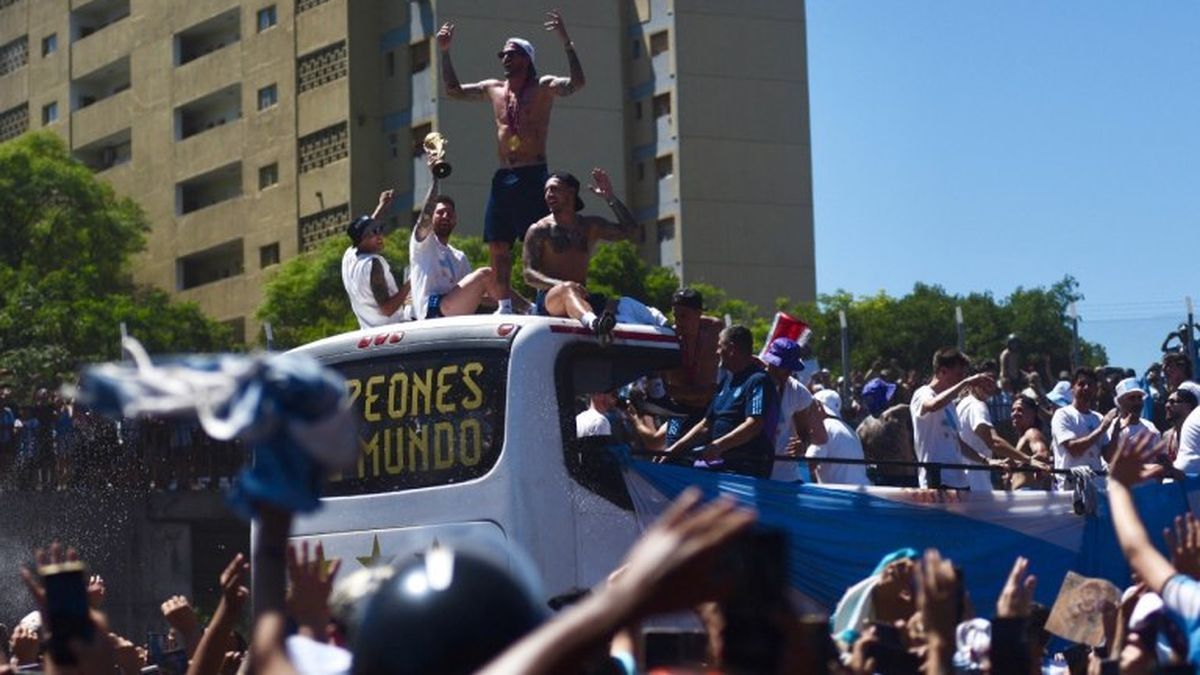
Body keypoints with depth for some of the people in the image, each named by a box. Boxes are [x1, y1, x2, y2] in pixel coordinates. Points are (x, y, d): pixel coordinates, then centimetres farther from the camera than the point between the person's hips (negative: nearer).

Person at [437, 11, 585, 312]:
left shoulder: (543, 87, -1)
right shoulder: (494, 89, 15)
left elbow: (576, 84, -18)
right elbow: (453, 89, 26)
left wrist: (566, 42, -26)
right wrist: (445, 52, 17)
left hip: (533, 176, -6)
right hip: (502, 177, 6)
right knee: (497, 244, 4)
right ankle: (505, 305, 9)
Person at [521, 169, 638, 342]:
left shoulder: (591, 226, 20)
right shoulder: (539, 230, 7)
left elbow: (628, 229, 11)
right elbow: (529, 274, -3)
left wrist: (610, 198, 2)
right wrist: (561, 285, -22)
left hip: (582, 299, 7)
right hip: (548, 300, -7)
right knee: (568, 289, -42)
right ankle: (594, 323, -73)